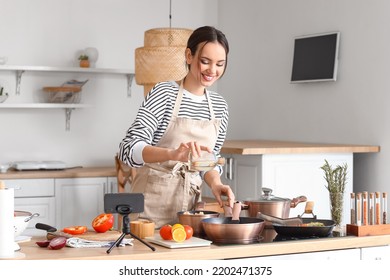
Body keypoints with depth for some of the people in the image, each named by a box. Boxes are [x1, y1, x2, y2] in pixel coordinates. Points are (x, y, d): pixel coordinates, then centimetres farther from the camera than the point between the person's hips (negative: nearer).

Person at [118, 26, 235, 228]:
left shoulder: (220, 107, 5)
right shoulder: (164, 93, -11)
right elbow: (128, 149, -21)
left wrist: (215, 184, -8)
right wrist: (172, 153, -37)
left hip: (189, 204, 5)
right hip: (152, 203, -5)